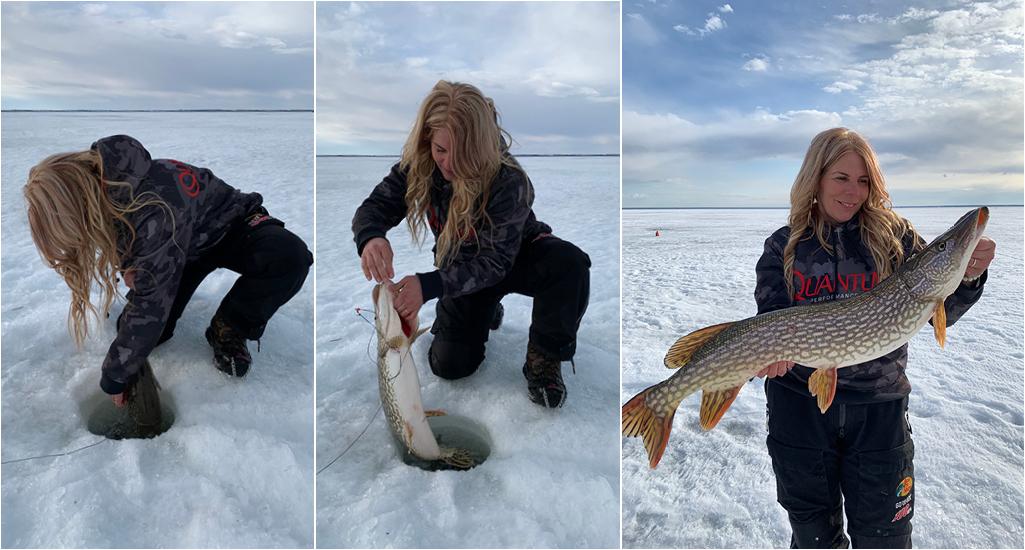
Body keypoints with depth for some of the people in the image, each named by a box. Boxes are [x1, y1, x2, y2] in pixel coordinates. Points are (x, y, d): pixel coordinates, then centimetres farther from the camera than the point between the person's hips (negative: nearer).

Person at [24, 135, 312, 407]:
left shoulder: (156, 215, -42)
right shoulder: (94, 180, -18)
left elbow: (151, 307, -34)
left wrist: (113, 379, -23)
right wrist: (126, 264, -11)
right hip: (185, 240, 6)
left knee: (290, 256, -39)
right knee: (131, 329, -11)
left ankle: (228, 329, -15)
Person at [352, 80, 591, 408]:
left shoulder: (509, 181, -35)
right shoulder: (417, 165, -21)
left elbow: (495, 263, -34)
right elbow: (375, 207, -16)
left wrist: (429, 285, -46)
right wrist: (370, 238, -42)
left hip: (516, 259, -3)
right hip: (463, 267, 3)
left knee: (569, 262, -36)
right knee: (449, 364, -10)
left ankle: (544, 356, -12)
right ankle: (485, 311, 24)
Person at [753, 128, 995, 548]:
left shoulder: (895, 235, 0)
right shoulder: (783, 246, 0)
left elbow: (939, 313, -2)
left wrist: (966, 279, -22)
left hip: (879, 408, 0)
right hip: (800, 404, 0)